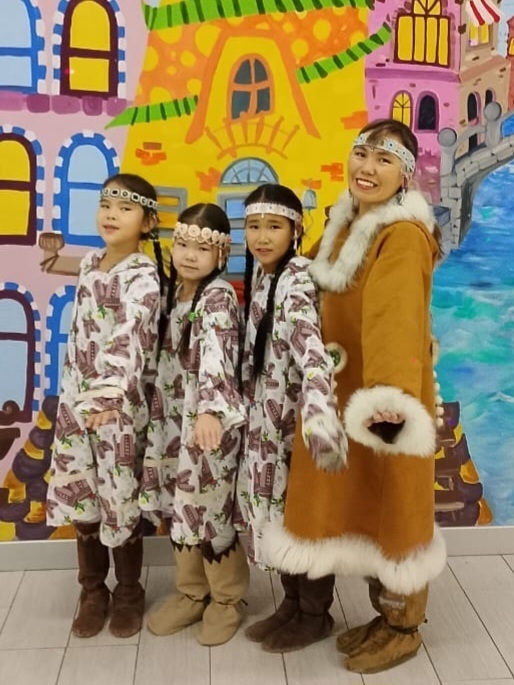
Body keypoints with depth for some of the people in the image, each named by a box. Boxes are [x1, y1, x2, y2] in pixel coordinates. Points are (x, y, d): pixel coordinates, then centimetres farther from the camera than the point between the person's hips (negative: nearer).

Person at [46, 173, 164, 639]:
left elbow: (130, 337, -30)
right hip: (77, 396, 6)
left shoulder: (143, 277, -13)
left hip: (121, 403, -6)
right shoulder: (90, 264, 8)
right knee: (79, 496, 11)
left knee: (120, 500, 3)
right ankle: (93, 592, 30)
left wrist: (109, 395, -44)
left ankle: (128, 594, 26)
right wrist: (77, 394, 14)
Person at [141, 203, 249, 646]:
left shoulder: (219, 297, -17)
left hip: (209, 419, -7)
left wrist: (208, 409, -47)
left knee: (209, 509, 3)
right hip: (174, 418, 7)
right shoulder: (173, 291, 6)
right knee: (180, 506, 16)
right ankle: (192, 593, 34)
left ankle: (227, 598, 25)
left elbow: (216, 355, -33)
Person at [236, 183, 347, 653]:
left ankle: (316, 616, 24)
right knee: (277, 510, 17)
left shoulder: (298, 281, -20)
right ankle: (293, 604, 34)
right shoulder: (259, 272, 4)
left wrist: (320, 412, -53)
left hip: (295, 416, -8)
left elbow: (310, 347, -37)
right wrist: (249, 406, 20)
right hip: (267, 416, 8)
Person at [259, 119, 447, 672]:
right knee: (364, 509, 18)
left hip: (385, 398, -8)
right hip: (349, 391, 8)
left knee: (394, 510, 8)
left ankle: (403, 631, 29)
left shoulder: (404, 236, -22)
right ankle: (385, 617, 37)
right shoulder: (349, 221, 6)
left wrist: (390, 394, -53)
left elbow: (396, 316, -39)